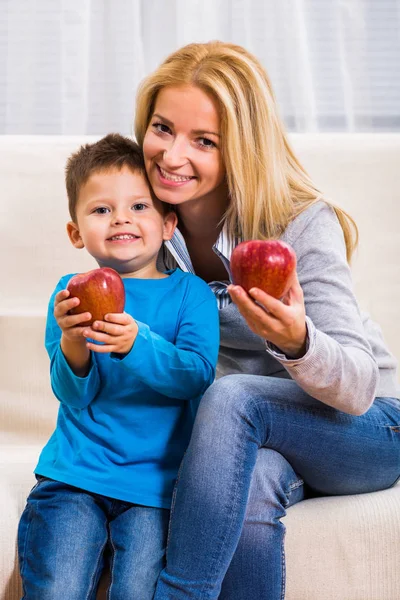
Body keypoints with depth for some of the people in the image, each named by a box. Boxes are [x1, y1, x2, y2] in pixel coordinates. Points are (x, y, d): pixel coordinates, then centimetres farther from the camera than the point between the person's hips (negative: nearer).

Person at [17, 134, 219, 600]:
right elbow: (72, 396, -2)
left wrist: (135, 344, -29)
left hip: (156, 482, -1)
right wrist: (73, 345, -24)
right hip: (74, 474, 1)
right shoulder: (71, 293, 6)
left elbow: (197, 375, -12)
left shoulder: (190, 293, 3)